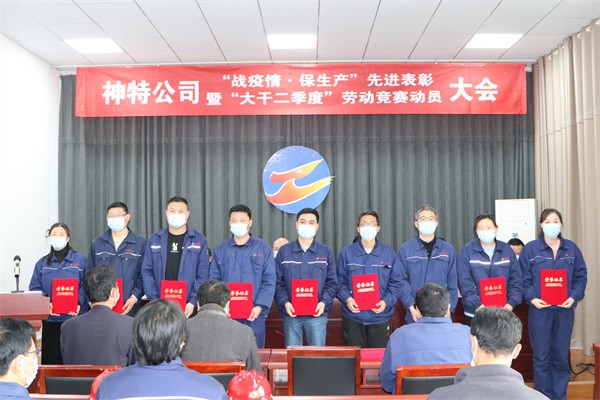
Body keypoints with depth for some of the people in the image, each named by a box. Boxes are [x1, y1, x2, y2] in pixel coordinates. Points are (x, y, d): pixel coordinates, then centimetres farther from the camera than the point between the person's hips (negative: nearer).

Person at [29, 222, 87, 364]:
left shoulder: (80, 260, 5)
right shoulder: (42, 263, 13)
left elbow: (85, 285, -1)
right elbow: (34, 289, 7)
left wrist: (78, 303, -17)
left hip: (74, 317, -2)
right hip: (49, 319, 2)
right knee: (50, 359, 2)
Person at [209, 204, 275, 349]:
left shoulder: (263, 249, 6)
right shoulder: (220, 249, 11)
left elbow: (269, 282, 1)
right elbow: (214, 280, 7)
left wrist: (260, 306, -12)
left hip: (253, 315, -1)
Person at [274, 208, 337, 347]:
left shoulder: (326, 252, 8)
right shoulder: (284, 251, 7)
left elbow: (332, 282, 6)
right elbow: (278, 282, 4)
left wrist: (324, 302, -10)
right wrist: (285, 303, -11)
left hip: (317, 315, 0)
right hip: (291, 315, 0)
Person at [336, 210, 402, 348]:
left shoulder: (389, 253, 5)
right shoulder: (346, 253, 5)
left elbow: (396, 283, 4)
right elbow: (340, 281, 5)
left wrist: (386, 302, -11)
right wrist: (347, 298, -13)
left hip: (380, 316, 0)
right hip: (353, 317, 0)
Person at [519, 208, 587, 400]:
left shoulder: (571, 248, 7)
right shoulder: (530, 249, 0)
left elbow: (581, 276, 6)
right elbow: (524, 279, -1)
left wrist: (574, 297, -9)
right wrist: (532, 298, -16)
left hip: (565, 310, 2)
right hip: (540, 309, -2)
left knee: (561, 356, 10)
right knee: (541, 357, 3)